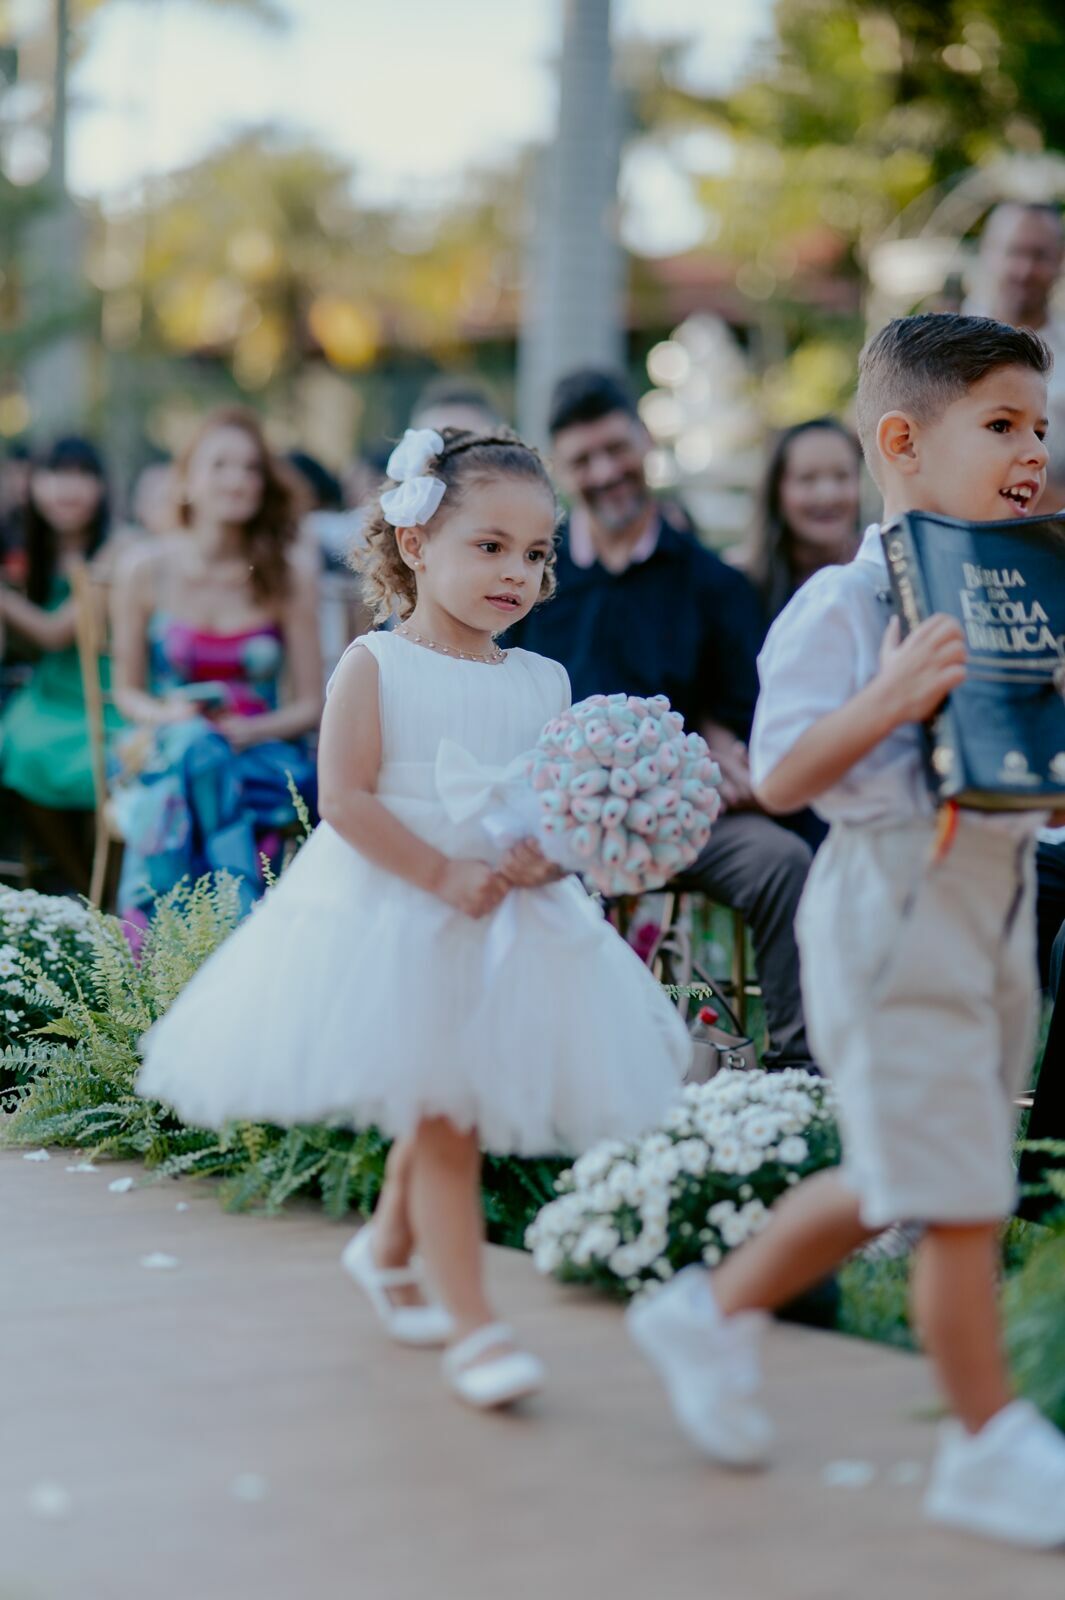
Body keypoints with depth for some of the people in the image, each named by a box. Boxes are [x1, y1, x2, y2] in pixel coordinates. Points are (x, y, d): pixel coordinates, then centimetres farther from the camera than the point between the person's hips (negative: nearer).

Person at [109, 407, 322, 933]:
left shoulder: (292, 574, -2)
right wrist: (169, 716, -13)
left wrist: (244, 730, -17)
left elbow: (309, 706, 1)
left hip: (260, 749, 0)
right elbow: (127, 691, 8)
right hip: (165, 748, 0)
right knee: (194, 747, -36)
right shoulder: (146, 569, 0)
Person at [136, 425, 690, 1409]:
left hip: (509, 925, 5)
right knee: (442, 1116, -6)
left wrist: (550, 854, -16)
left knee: (442, 1106, 16)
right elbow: (344, 799, -13)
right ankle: (472, 1328, -1)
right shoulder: (375, 666, -7)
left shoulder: (543, 683, 7)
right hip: (391, 918, -5)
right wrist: (443, 874, -19)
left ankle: (388, 1248, 43)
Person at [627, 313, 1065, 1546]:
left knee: (897, 1177, 18)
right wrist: (889, 702, -29)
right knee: (959, 1197, -3)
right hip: (895, 903, -9)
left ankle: (714, 1314, 37)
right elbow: (779, 779, -17)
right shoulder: (842, 607, -12)